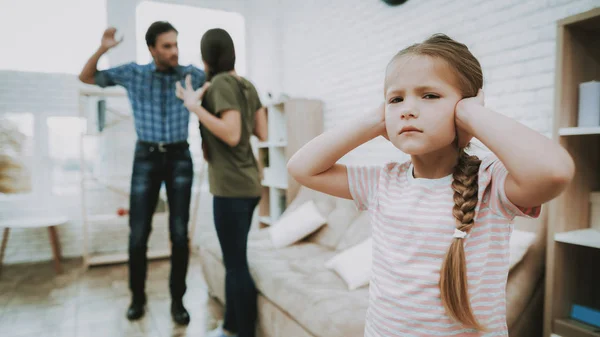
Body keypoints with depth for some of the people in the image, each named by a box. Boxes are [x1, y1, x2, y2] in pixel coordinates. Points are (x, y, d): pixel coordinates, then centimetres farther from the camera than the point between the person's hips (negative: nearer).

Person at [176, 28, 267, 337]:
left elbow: (231, 135, -21)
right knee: (234, 261, 17)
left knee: (237, 264, 1)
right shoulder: (247, 85, 13)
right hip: (246, 183, 9)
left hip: (231, 186, -9)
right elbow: (262, 133, 13)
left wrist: (196, 107, -16)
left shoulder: (220, 83, -10)